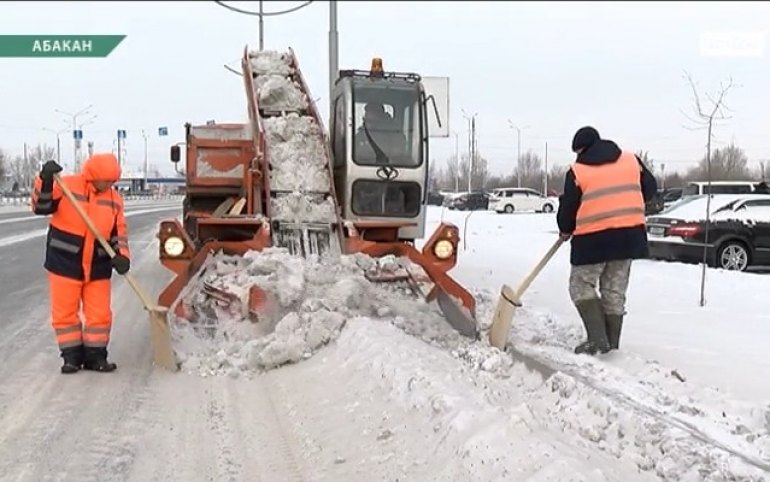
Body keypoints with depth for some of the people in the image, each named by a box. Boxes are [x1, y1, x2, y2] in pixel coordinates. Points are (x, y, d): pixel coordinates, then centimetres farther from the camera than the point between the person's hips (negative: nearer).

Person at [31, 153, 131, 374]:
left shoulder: (114, 198, 2)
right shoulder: (66, 186, -7)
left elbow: (119, 232, 4)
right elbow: (41, 207, -13)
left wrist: (121, 256, -12)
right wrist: (45, 182, -28)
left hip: (98, 266, 3)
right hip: (65, 263, -2)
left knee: (100, 313, 6)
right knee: (65, 312, 5)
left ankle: (95, 355, 19)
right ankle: (72, 355, 18)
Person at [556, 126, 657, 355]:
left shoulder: (577, 171, -3)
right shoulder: (631, 160, 9)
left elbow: (568, 207, 0)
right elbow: (650, 188, 16)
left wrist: (565, 230, 18)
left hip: (593, 238, -5)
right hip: (629, 234, 5)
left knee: (582, 286, 7)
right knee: (615, 289, 13)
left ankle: (598, 339, -4)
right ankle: (611, 342, 17)